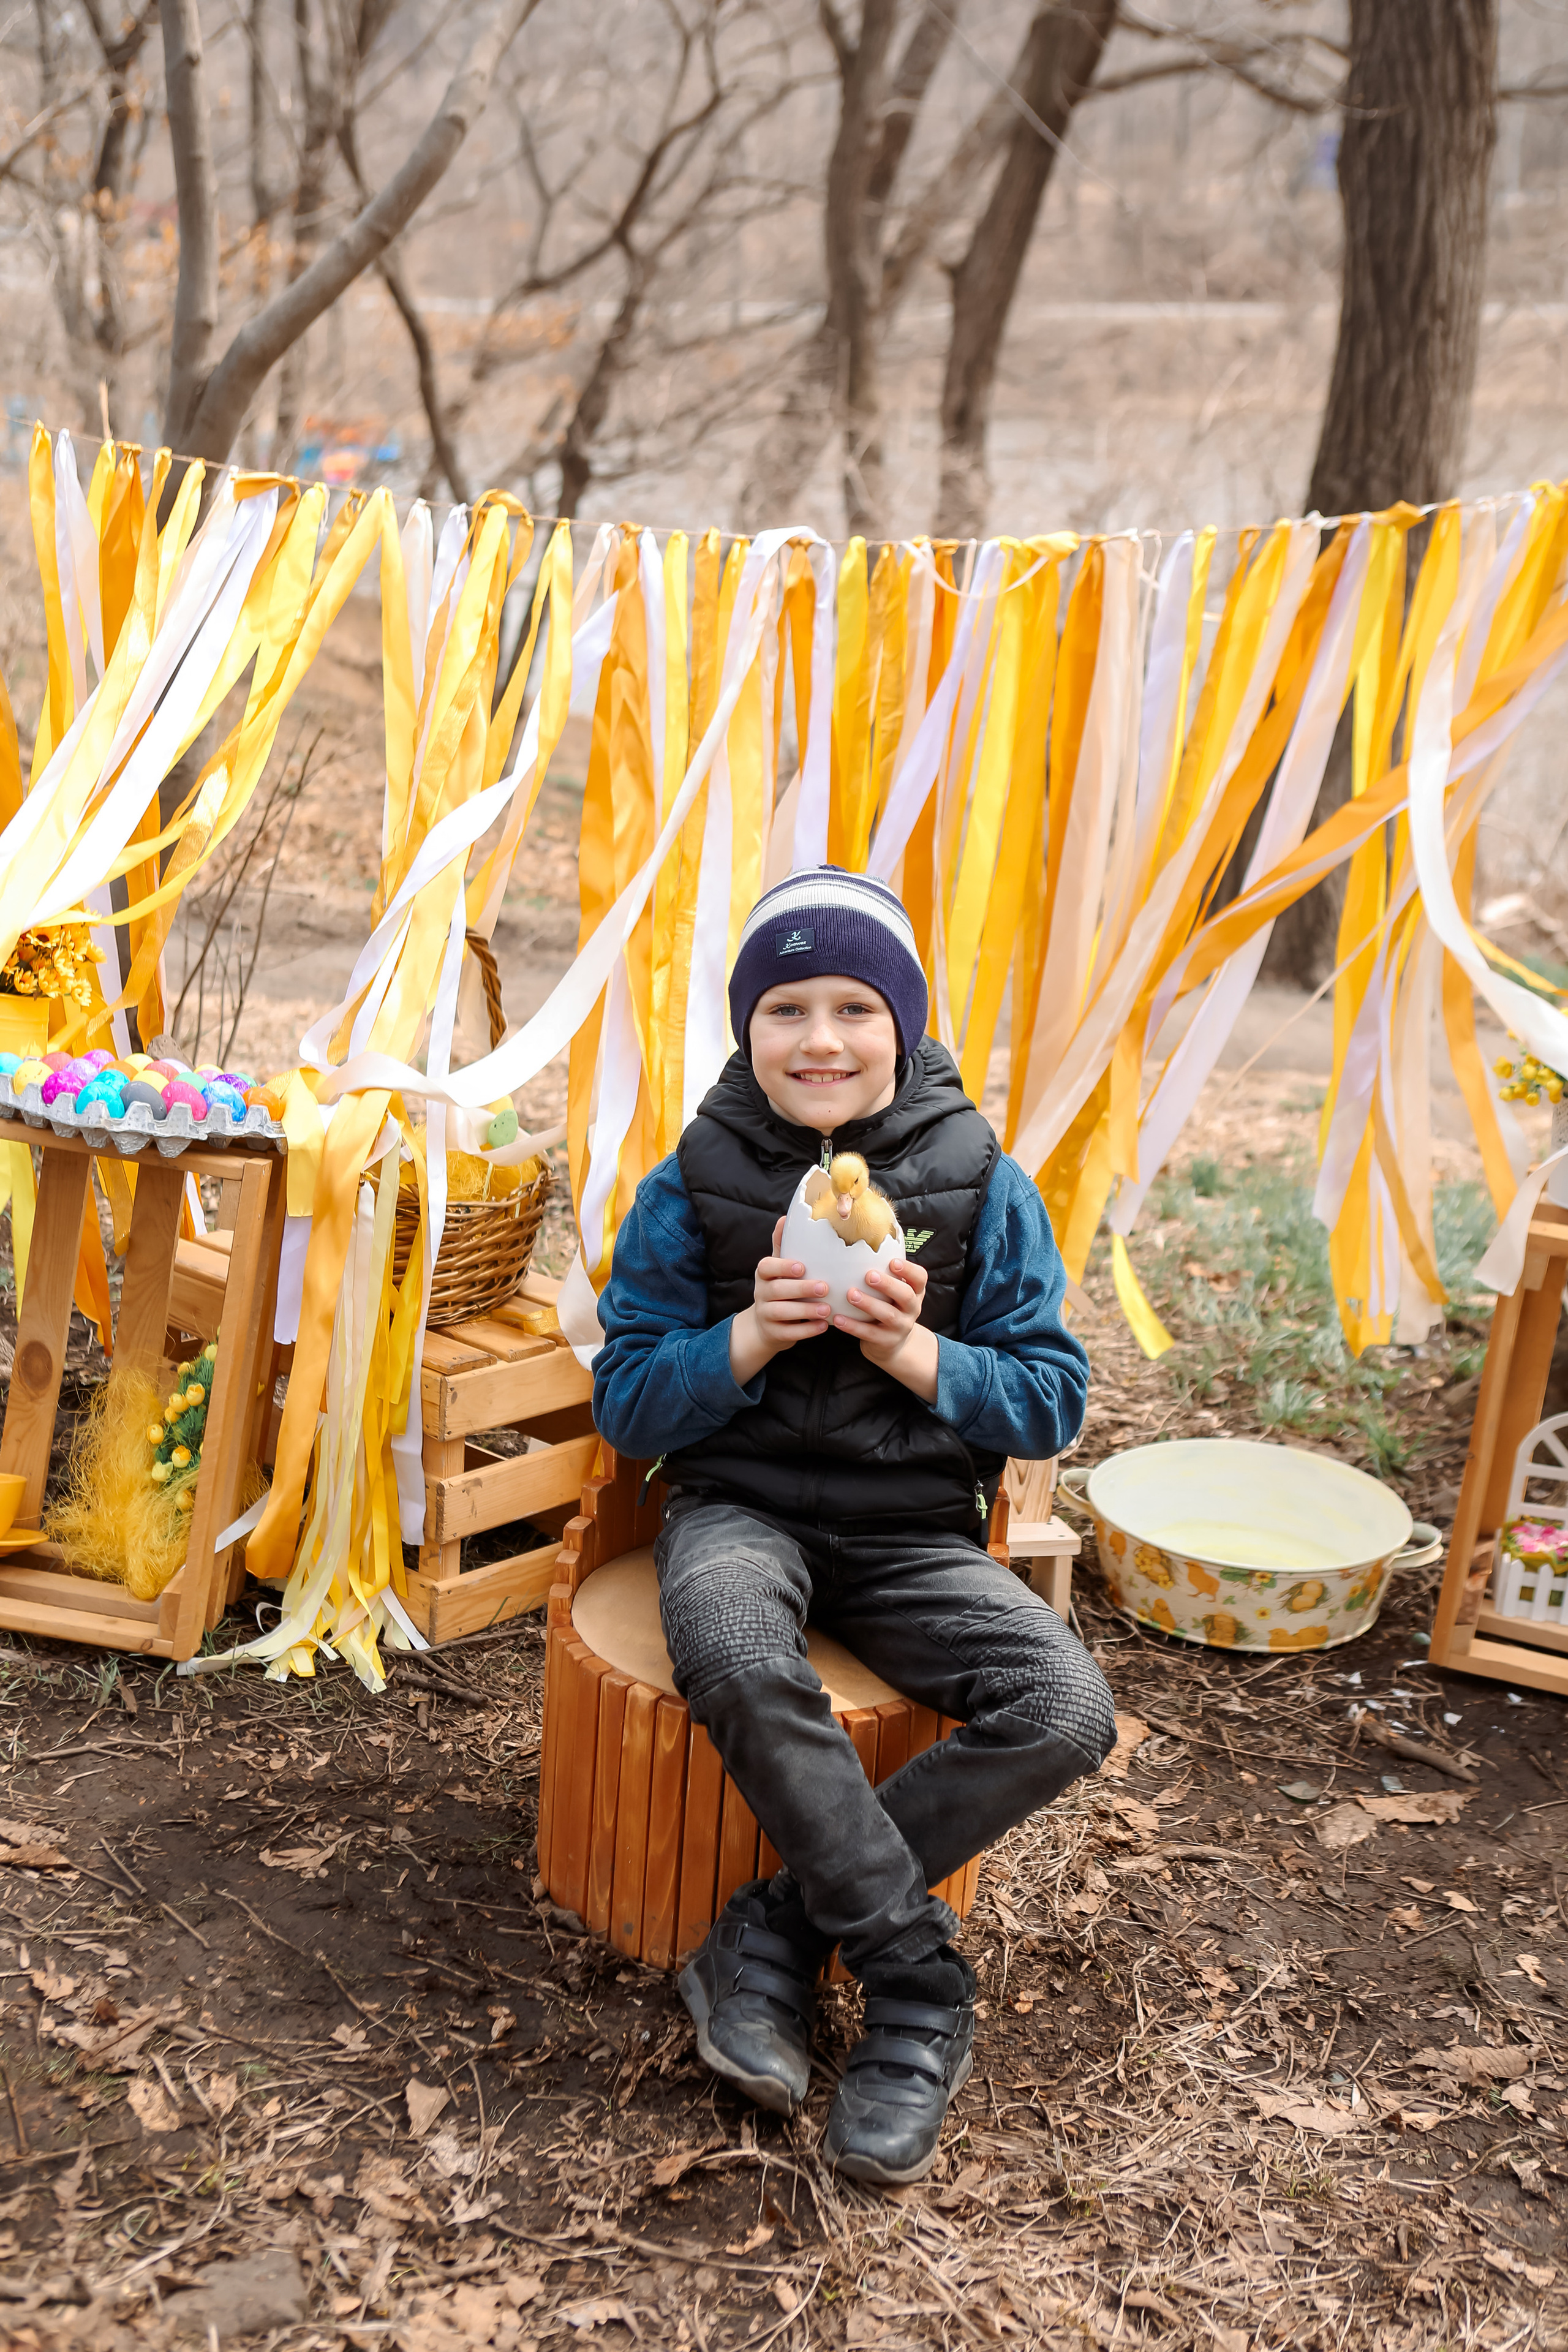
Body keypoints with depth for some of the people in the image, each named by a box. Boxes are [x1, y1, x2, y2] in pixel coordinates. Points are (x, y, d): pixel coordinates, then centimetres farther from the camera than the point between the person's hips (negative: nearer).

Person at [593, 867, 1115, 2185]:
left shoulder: (983, 1187, 1)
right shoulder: (693, 1186, 1)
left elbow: (1051, 1403, 1)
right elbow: (627, 1402, 1)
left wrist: (911, 1351, -16)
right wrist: (753, 1334, -17)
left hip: (914, 1530, 2)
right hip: (741, 1506, -1)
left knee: (1070, 1713, -24)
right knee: (737, 1662, -37)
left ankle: (781, 1930, -12)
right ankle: (920, 1978, -19)